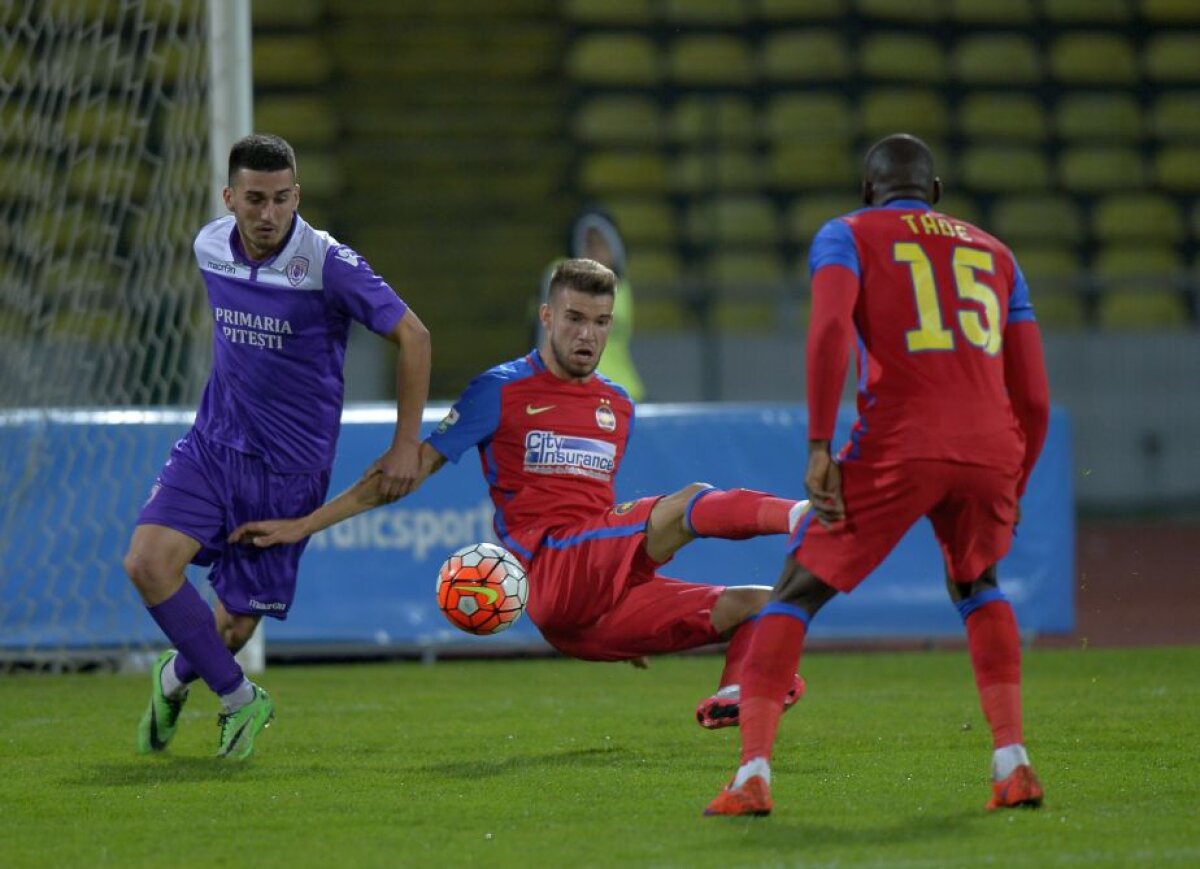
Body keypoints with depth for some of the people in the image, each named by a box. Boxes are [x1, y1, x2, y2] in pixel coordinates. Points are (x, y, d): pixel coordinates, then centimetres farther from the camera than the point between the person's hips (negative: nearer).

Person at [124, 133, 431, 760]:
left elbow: (412, 337, -9)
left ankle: (176, 677, 37)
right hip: (214, 444, 4)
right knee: (148, 562, -20)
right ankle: (239, 699, -2)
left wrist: (406, 444, -8)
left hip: (291, 467, -4)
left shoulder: (329, 265, -18)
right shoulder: (210, 249, -2)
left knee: (237, 623, 0)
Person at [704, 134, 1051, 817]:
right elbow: (1035, 398, 21)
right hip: (991, 448, 4)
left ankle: (753, 774, -3)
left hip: (899, 446, -3)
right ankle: (1013, 761, 16)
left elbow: (830, 331, -8)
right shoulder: (994, 253, 25)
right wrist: (1012, 491, 32)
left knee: (798, 592, 9)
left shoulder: (849, 236, 14)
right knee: (977, 586, 30)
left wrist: (819, 446, -10)